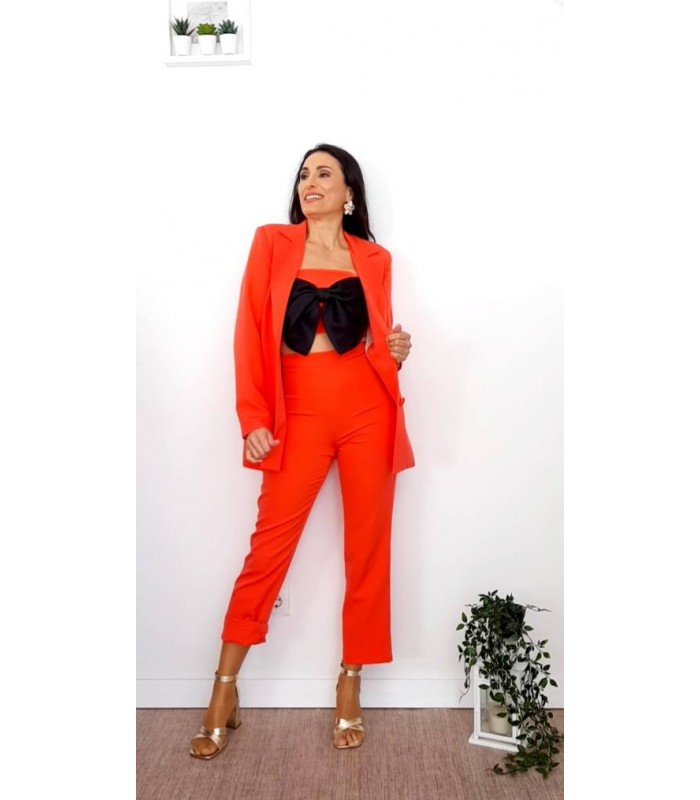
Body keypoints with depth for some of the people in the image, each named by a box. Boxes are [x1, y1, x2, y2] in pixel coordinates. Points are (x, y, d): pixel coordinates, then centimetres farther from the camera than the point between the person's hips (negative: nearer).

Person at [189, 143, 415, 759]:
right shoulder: (272, 242, 7)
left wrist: (397, 351, -7)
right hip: (300, 409, -1)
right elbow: (252, 332, 0)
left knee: (368, 546, 5)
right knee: (270, 542, 0)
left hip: (367, 406, 2)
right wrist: (253, 418, -7)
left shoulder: (374, 259, 11)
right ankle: (225, 689, 14)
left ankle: (351, 684, 21)